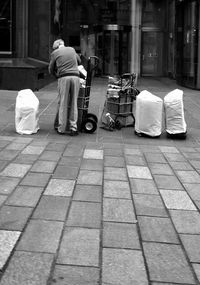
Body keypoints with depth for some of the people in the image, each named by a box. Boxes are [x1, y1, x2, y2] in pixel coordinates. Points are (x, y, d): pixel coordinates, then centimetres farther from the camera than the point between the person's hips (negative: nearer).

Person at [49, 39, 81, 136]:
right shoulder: (72, 49, 19)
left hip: (64, 78, -2)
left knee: (63, 103, 5)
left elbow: (51, 70, 16)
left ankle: (62, 129, 8)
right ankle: (73, 128, 4)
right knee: (73, 103, 8)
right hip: (75, 76, 2)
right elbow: (79, 61, 35)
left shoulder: (54, 53, 10)